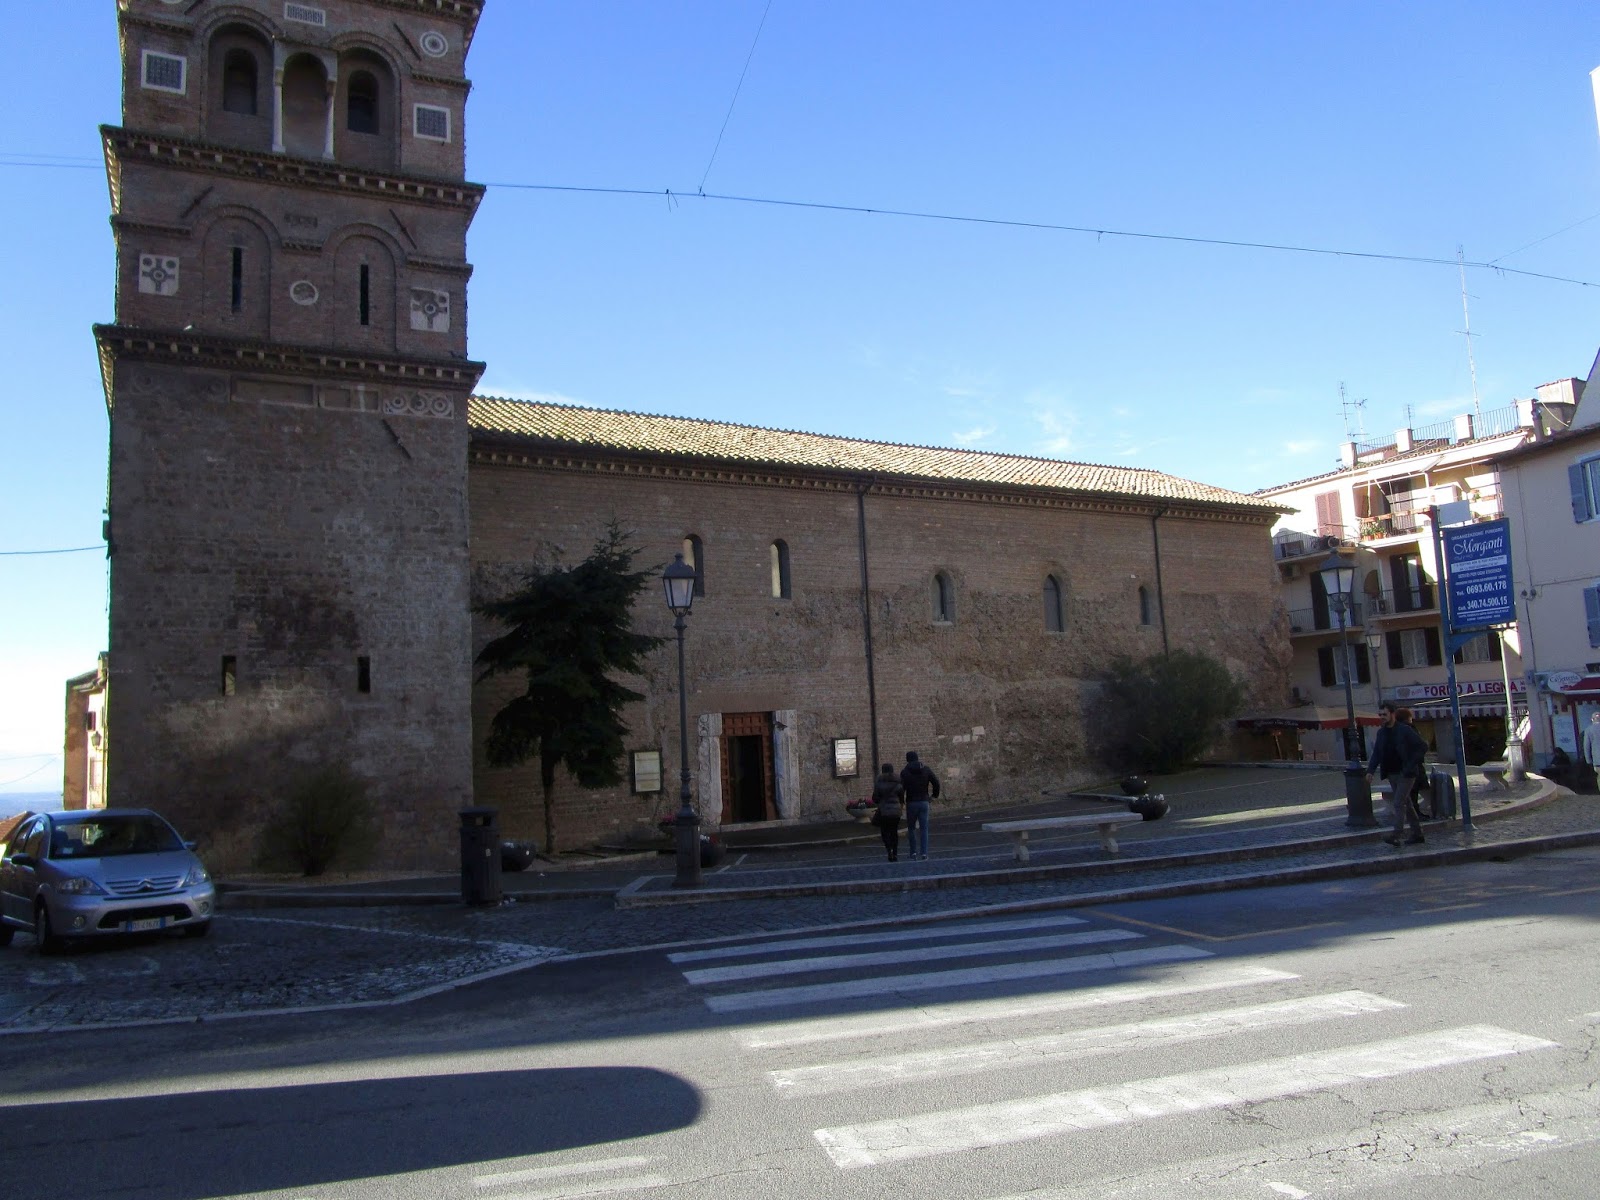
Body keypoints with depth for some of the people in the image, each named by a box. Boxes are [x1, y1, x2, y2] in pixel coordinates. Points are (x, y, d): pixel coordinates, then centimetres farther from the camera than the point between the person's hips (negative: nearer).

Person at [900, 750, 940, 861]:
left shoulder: (905, 772, -6)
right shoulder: (926, 769, 3)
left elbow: (901, 788, -14)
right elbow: (936, 782, -3)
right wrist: (935, 795, 10)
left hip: (911, 803, -2)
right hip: (924, 802, 2)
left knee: (911, 828, 12)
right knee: (924, 828, 4)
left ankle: (913, 852, 9)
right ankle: (924, 853, -4)